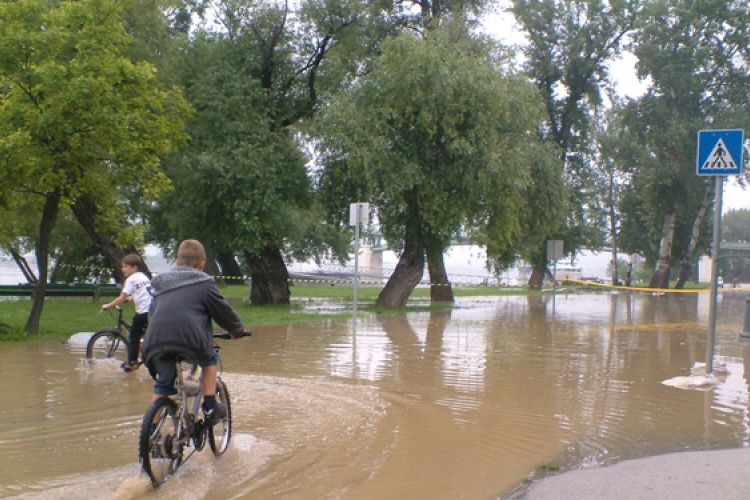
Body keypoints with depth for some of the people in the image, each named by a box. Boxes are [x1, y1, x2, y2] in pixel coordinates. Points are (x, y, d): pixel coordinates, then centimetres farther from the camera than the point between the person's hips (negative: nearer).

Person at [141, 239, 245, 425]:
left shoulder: (160, 283, 28)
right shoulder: (204, 283, 12)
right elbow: (224, 311, 16)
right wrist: (238, 330, 34)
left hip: (156, 342, 4)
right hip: (190, 338, -4)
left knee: (163, 385, 21)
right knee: (209, 359, 26)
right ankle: (210, 408, 19)